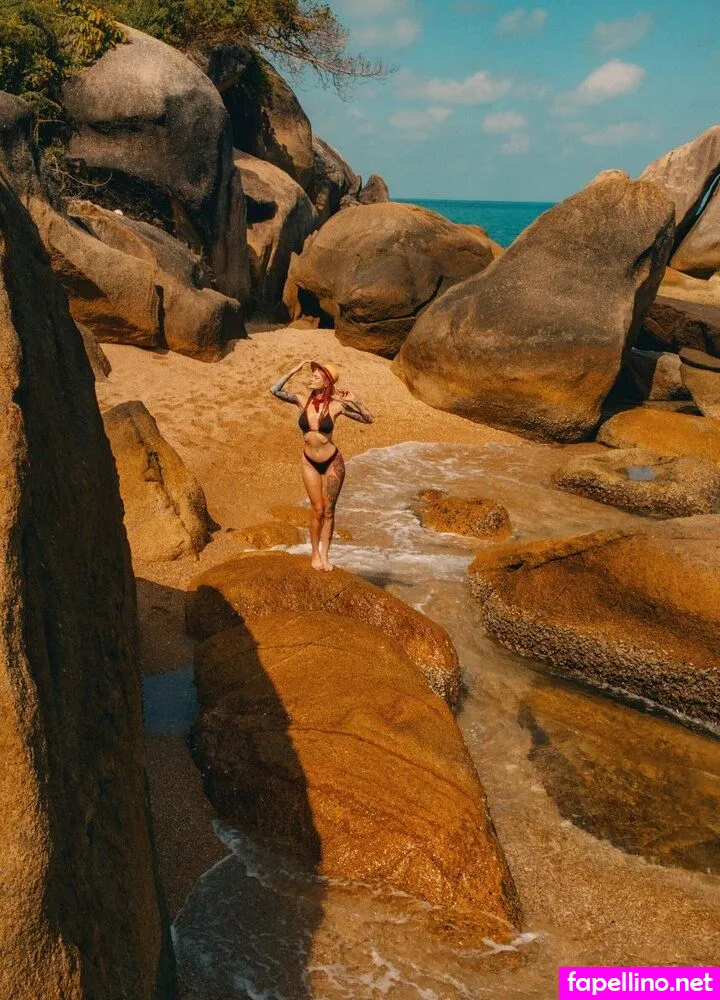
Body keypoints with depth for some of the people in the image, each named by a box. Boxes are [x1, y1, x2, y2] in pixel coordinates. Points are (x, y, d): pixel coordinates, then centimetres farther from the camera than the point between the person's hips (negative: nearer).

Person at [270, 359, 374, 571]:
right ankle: (315, 554, 23)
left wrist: (355, 401, -25)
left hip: (332, 462, -1)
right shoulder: (303, 399, -8)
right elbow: (275, 390, -17)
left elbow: (369, 419, -11)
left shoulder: (336, 405, -14)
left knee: (329, 511, 8)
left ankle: (324, 555, 22)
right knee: (318, 511, 5)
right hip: (310, 463, 1)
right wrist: (294, 371, -17)